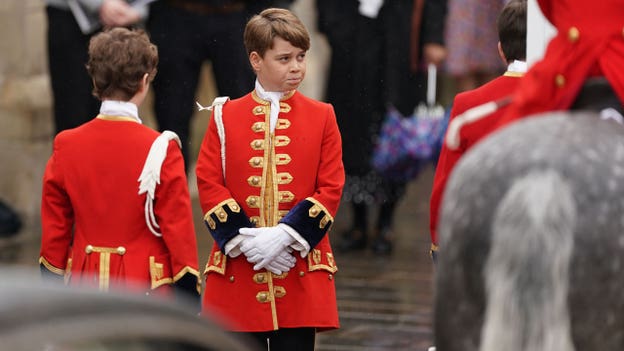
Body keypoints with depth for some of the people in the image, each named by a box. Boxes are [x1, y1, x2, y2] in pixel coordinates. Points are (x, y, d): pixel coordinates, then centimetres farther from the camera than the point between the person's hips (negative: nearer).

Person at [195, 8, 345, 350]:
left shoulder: (321, 116, 5)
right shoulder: (225, 116, 5)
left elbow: (331, 189, -1)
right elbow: (208, 184, 0)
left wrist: (286, 235, -13)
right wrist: (245, 239, -12)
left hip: (300, 271, 0)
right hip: (238, 269, 0)